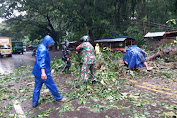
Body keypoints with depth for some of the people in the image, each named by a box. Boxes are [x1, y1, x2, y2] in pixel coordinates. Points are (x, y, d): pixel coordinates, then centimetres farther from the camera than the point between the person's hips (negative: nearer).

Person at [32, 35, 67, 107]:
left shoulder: (40, 47, 14)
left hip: (37, 72, 10)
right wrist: (43, 72, -42)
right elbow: (41, 60, -31)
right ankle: (58, 98, 20)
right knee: (51, 86, 5)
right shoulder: (43, 49, -18)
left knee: (37, 87, 14)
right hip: (42, 72, -10)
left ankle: (34, 103, 22)